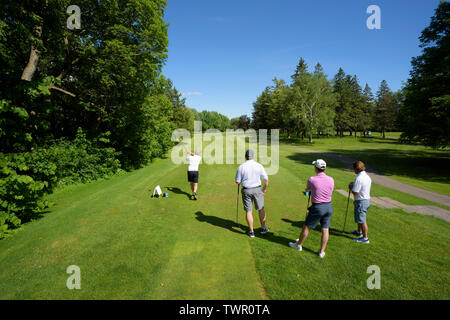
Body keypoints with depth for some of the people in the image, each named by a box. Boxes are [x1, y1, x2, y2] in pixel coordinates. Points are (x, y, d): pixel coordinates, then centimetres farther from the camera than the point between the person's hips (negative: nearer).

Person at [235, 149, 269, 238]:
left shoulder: (241, 167, -8)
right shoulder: (259, 166, -6)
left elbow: (237, 182, -6)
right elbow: (266, 179, -4)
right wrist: (265, 188, 11)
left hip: (246, 191, 0)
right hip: (257, 190, 1)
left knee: (248, 211, 8)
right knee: (261, 209, 17)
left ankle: (251, 232, 13)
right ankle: (263, 228, 29)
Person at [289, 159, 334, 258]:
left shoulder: (312, 180, -15)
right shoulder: (331, 180, -3)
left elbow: (307, 190, 6)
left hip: (317, 207, -4)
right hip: (328, 206, 5)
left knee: (306, 227, 12)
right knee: (325, 229, 10)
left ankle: (298, 245, 28)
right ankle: (322, 252, 16)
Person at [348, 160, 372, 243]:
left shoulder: (358, 178, -24)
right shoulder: (367, 176, 7)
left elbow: (354, 192, -24)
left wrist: (350, 187, -6)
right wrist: (354, 185, 10)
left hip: (361, 201, -10)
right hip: (367, 199, 10)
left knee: (362, 221, 0)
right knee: (360, 218, 26)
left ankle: (365, 238, 9)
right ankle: (359, 232, 42)